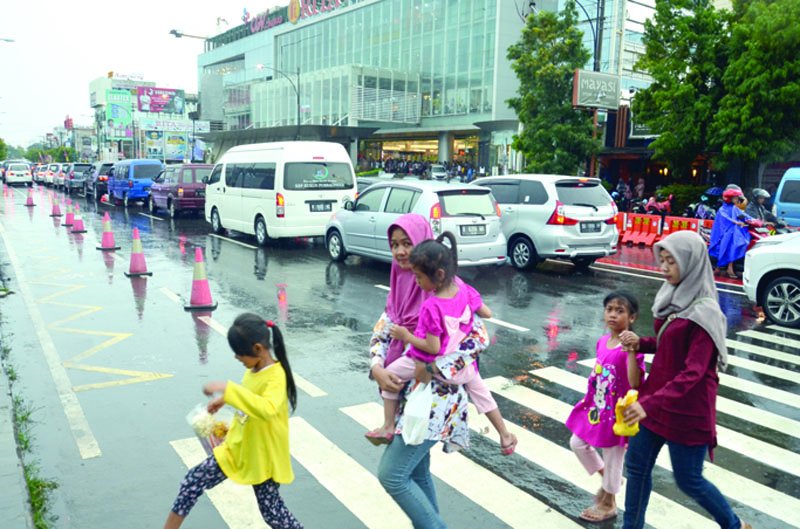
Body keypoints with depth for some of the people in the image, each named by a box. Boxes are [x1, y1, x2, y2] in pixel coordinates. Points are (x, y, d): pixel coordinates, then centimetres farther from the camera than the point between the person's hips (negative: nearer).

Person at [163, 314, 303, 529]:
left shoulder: (276, 376, -28)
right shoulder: (254, 369, -2)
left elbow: (267, 409, -48)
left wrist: (227, 389, -46)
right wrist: (225, 398, 9)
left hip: (263, 456, -7)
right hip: (236, 448, 7)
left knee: (271, 511, 7)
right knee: (193, 481, 4)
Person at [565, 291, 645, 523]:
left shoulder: (631, 348, -23)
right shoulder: (602, 342, 0)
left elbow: (635, 384, -33)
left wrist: (631, 351, -41)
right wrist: (589, 399, 17)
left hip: (615, 412, -8)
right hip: (596, 407, 8)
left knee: (613, 459, 11)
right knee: (577, 444, 19)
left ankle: (608, 504, 34)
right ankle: (609, 480, 40)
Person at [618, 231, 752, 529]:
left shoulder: (704, 313, -22)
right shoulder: (673, 297, 3)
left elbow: (693, 373, -27)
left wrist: (650, 403, -36)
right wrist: (641, 344, -4)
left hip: (687, 410, -7)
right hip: (656, 399, 8)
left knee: (688, 481, 11)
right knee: (636, 465, 13)